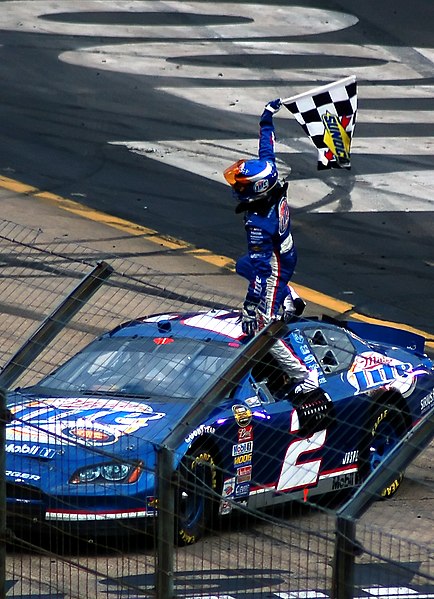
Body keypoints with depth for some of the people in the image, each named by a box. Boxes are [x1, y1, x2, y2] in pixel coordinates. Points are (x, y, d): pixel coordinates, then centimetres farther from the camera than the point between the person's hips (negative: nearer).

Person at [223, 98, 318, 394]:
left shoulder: (259, 223, -38)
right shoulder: (275, 186, -18)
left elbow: (261, 267, -34)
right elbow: (267, 150, -2)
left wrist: (251, 305, -29)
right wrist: (267, 119, 13)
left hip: (276, 268, -9)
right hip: (286, 252, 9)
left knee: (264, 328, -5)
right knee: (243, 266, 41)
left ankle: (305, 376, -5)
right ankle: (292, 300, 59)